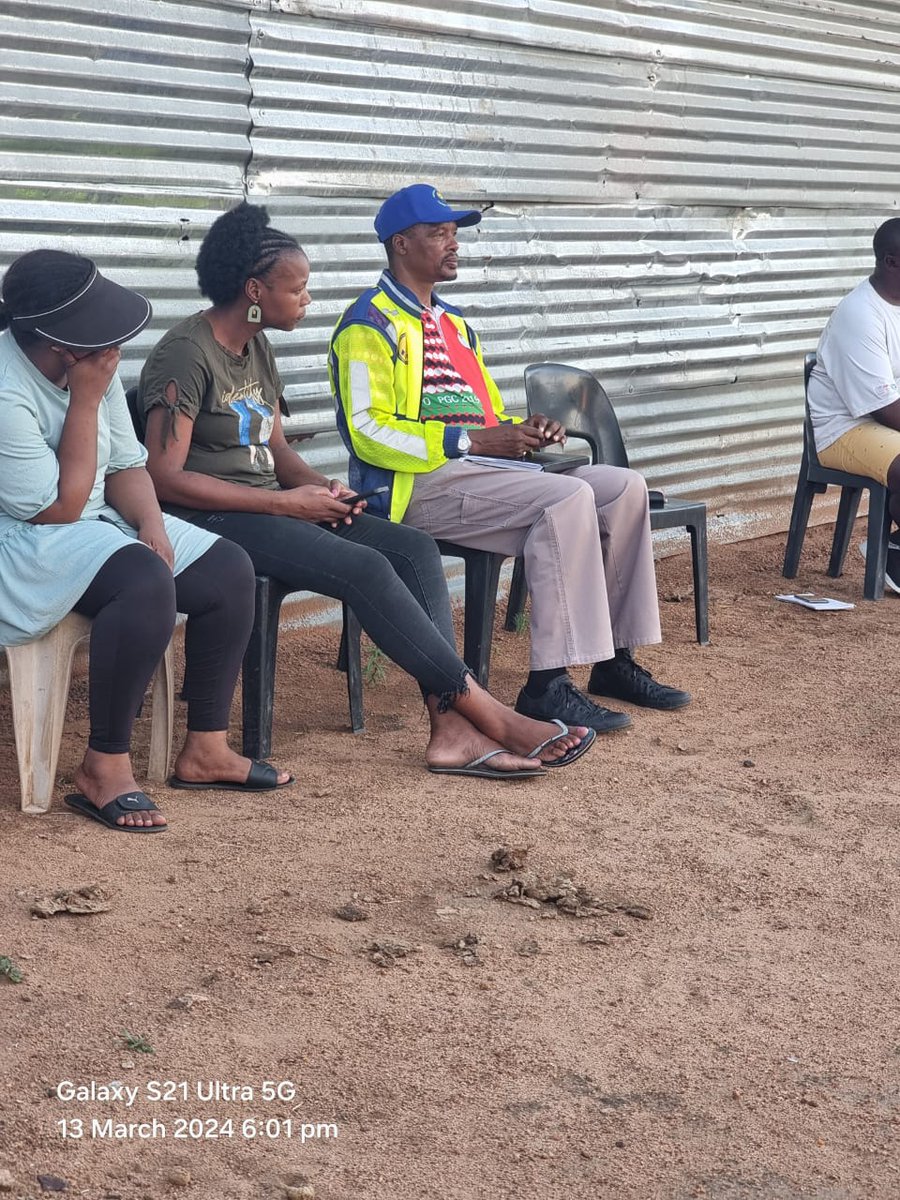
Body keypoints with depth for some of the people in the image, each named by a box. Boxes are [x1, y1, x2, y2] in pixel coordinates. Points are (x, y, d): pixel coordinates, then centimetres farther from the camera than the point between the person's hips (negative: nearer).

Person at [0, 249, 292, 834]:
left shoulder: (92, 364, -1)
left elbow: (126, 465, 8)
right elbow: (60, 508, -23)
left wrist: (151, 523, -12)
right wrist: (86, 399, -23)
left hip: (99, 520, 9)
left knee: (229, 570, -4)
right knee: (146, 581, -34)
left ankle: (206, 749, 4)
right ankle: (104, 769, -22)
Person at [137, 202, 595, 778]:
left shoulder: (257, 349, 16)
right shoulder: (185, 354, -12)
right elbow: (166, 477, -19)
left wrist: (321, 487, -3)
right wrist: (286, 502, -19)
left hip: (267, 509, 9)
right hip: (212, 520, -9)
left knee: (416, 548, -11)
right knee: (364, 567, -28)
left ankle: (452, 729, -22)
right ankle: (485, 712, -20)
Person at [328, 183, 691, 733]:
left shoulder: (456, 324, 25)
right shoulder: (369, 326, -4)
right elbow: (367, 430, -15)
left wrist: (525, 431, 3)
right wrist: (472, 440, -19)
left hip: (484, 468, 9)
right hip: (420, 484, -9)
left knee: (625, 488, -3)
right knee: (567, 498, -29)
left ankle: (615, 660, 0)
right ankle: (549, 684, -29)